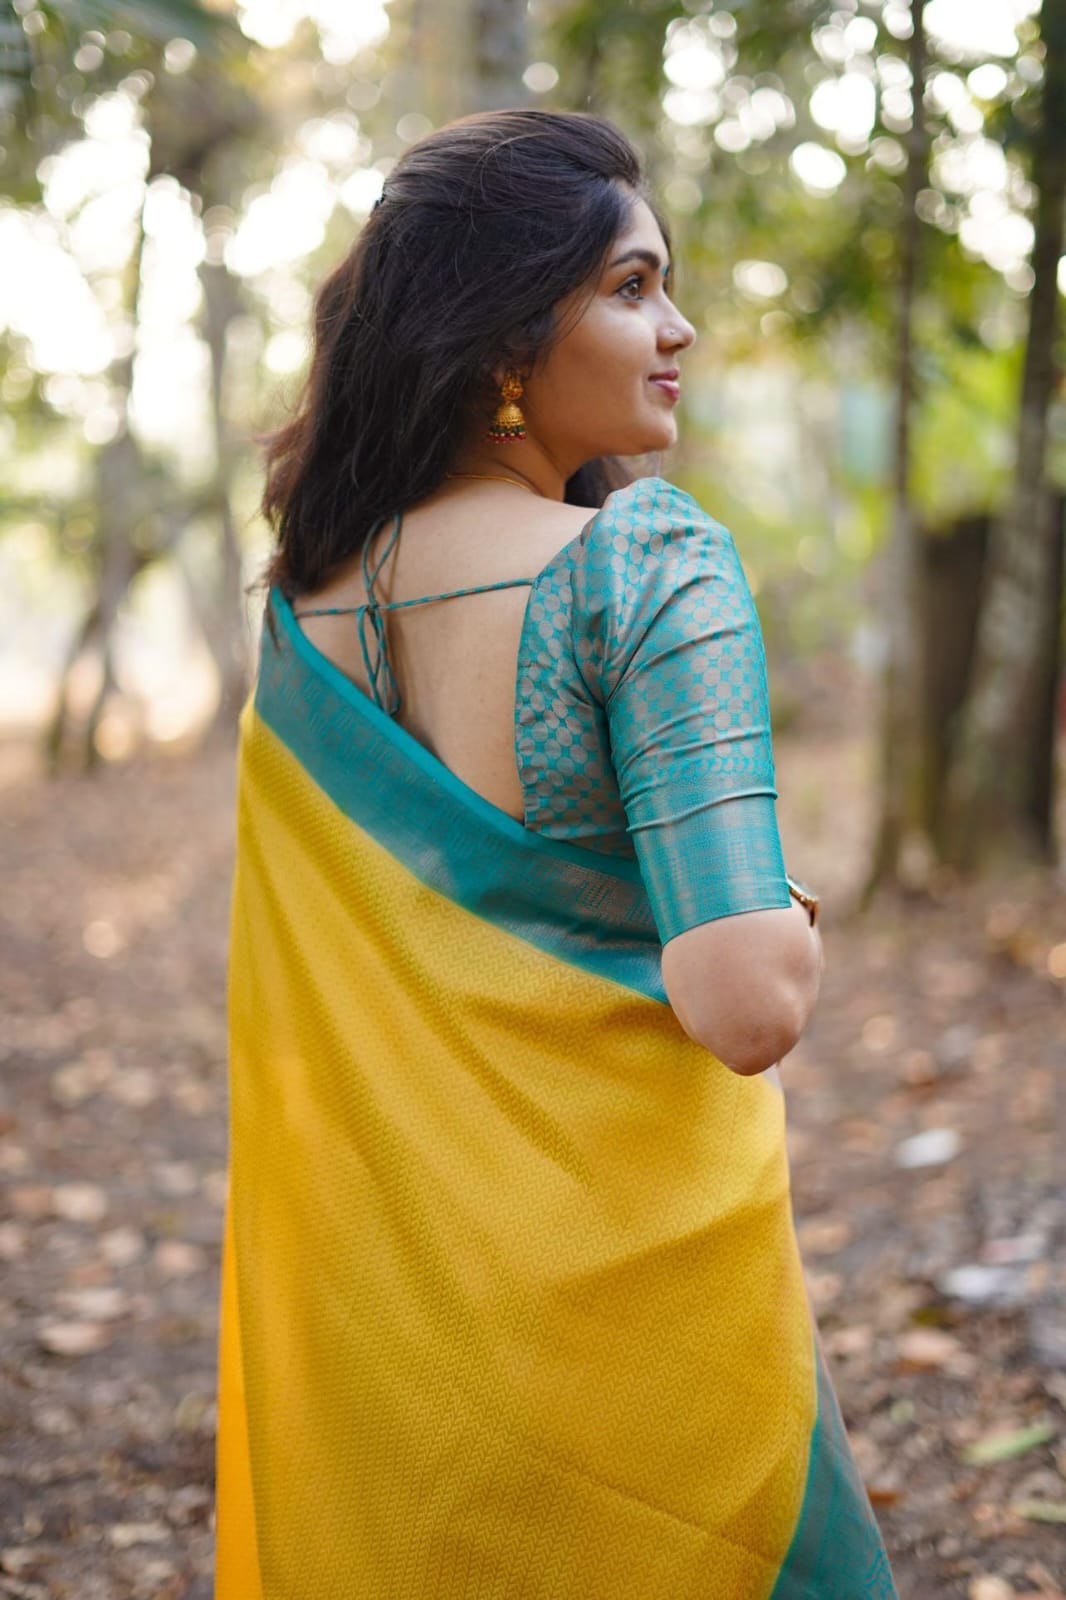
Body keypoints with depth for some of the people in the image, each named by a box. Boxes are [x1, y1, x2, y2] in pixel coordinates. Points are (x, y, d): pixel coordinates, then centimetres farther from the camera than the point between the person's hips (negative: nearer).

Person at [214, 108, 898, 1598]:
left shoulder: (299, 600, 1)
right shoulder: (652, 564, -20)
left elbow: (300, 1025, 9)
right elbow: (751, 1010, -26)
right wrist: (787, 925, -7)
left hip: (372, 1273, 6)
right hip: (626, 1250, -6)